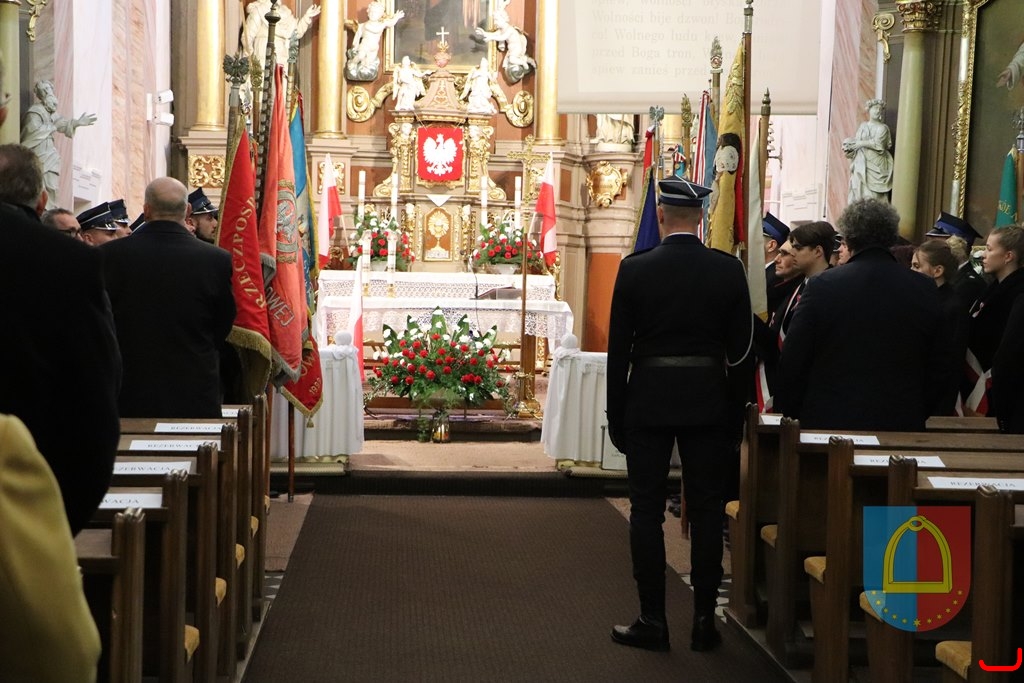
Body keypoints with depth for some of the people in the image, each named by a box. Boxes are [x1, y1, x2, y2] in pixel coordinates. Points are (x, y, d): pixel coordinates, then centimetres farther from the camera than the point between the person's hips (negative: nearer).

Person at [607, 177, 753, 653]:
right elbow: (741, 350, 0)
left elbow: (619, 347, -3)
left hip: (648, 400, -1)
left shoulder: (635, 269, -6)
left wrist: (616, 414, 5)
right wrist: (735, 413, 9)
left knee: (647, 511, 5)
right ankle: (704, 620, 10)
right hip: (708, 402, 1)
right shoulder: (728, 270, -3)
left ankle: (652, 620, 7)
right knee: (707, 512, 7)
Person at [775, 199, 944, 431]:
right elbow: (936, 366, 6)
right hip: (902, 425, 2)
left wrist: (788, 414, 8)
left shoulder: (821, 287, -7)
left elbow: (792, 362, -3)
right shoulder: (925, 292, -1)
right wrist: (921, 416, 17)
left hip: (828, 421, -2)